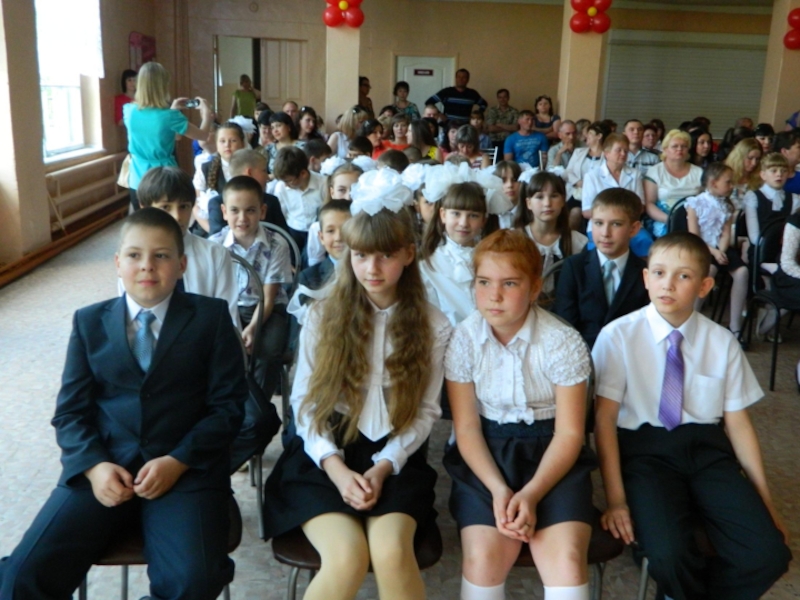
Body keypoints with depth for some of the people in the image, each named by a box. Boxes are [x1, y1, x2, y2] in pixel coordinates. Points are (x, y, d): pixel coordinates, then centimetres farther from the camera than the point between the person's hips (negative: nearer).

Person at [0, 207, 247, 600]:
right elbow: (70, 411, 8)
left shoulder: (211, 317, 5)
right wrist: (93, 465, -11)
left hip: (188, 468, -2)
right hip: (104, 468, 2)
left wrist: (178, 461, -14)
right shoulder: (89, 321, 13)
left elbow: (228, 405, 0)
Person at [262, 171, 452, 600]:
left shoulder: (433, 326, 2)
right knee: (346, 556, -26)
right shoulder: (322, 316, 1)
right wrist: (335, 466, -14)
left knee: (391, 551, -28)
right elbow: (304, 402, 1)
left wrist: (383, 466, -13)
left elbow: (426, 411, 2)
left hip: (393, 458, 1)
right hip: (324, 456, 0)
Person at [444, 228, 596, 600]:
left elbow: (569, 433, -7)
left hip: (551, 454, 0)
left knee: (566, 559, -24)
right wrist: (498, 488, -19)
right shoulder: (463, 339, -7)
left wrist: (531, 493, -20)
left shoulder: (564, 343, -10)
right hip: (486, 453, 1)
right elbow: (466, 426, -4)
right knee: (484, 556, -23)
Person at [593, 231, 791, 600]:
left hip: (706, 448, 3)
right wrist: (616, 498, -11)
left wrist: (764, 499, 7)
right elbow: (604, 419, -6)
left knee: (767, 555, -17)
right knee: (669, 556, -27)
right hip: (645, 448, -3)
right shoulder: (618, 337, -5)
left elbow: (737, 422, 8)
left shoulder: (722, 342, 3)